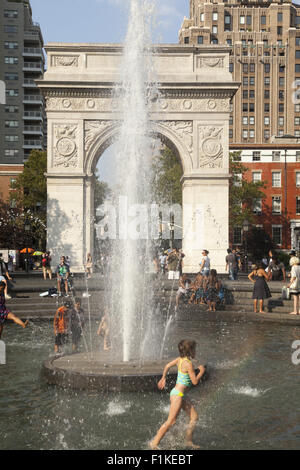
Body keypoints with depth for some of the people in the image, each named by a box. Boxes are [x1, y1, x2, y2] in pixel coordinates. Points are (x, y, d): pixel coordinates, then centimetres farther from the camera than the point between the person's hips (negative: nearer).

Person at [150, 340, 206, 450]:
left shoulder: (180, 359, 4)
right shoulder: (188, 363, -20)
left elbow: (167, 366, 15)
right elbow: (195, 381, -16)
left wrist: (163, 378, 28)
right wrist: (201, 371, -1)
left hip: (181, 395, 9)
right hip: (177, 395, -9)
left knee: (194, 417, 11)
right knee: (171, 421, -5)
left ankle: (189, 441, 21)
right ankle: (154, 443, 3)